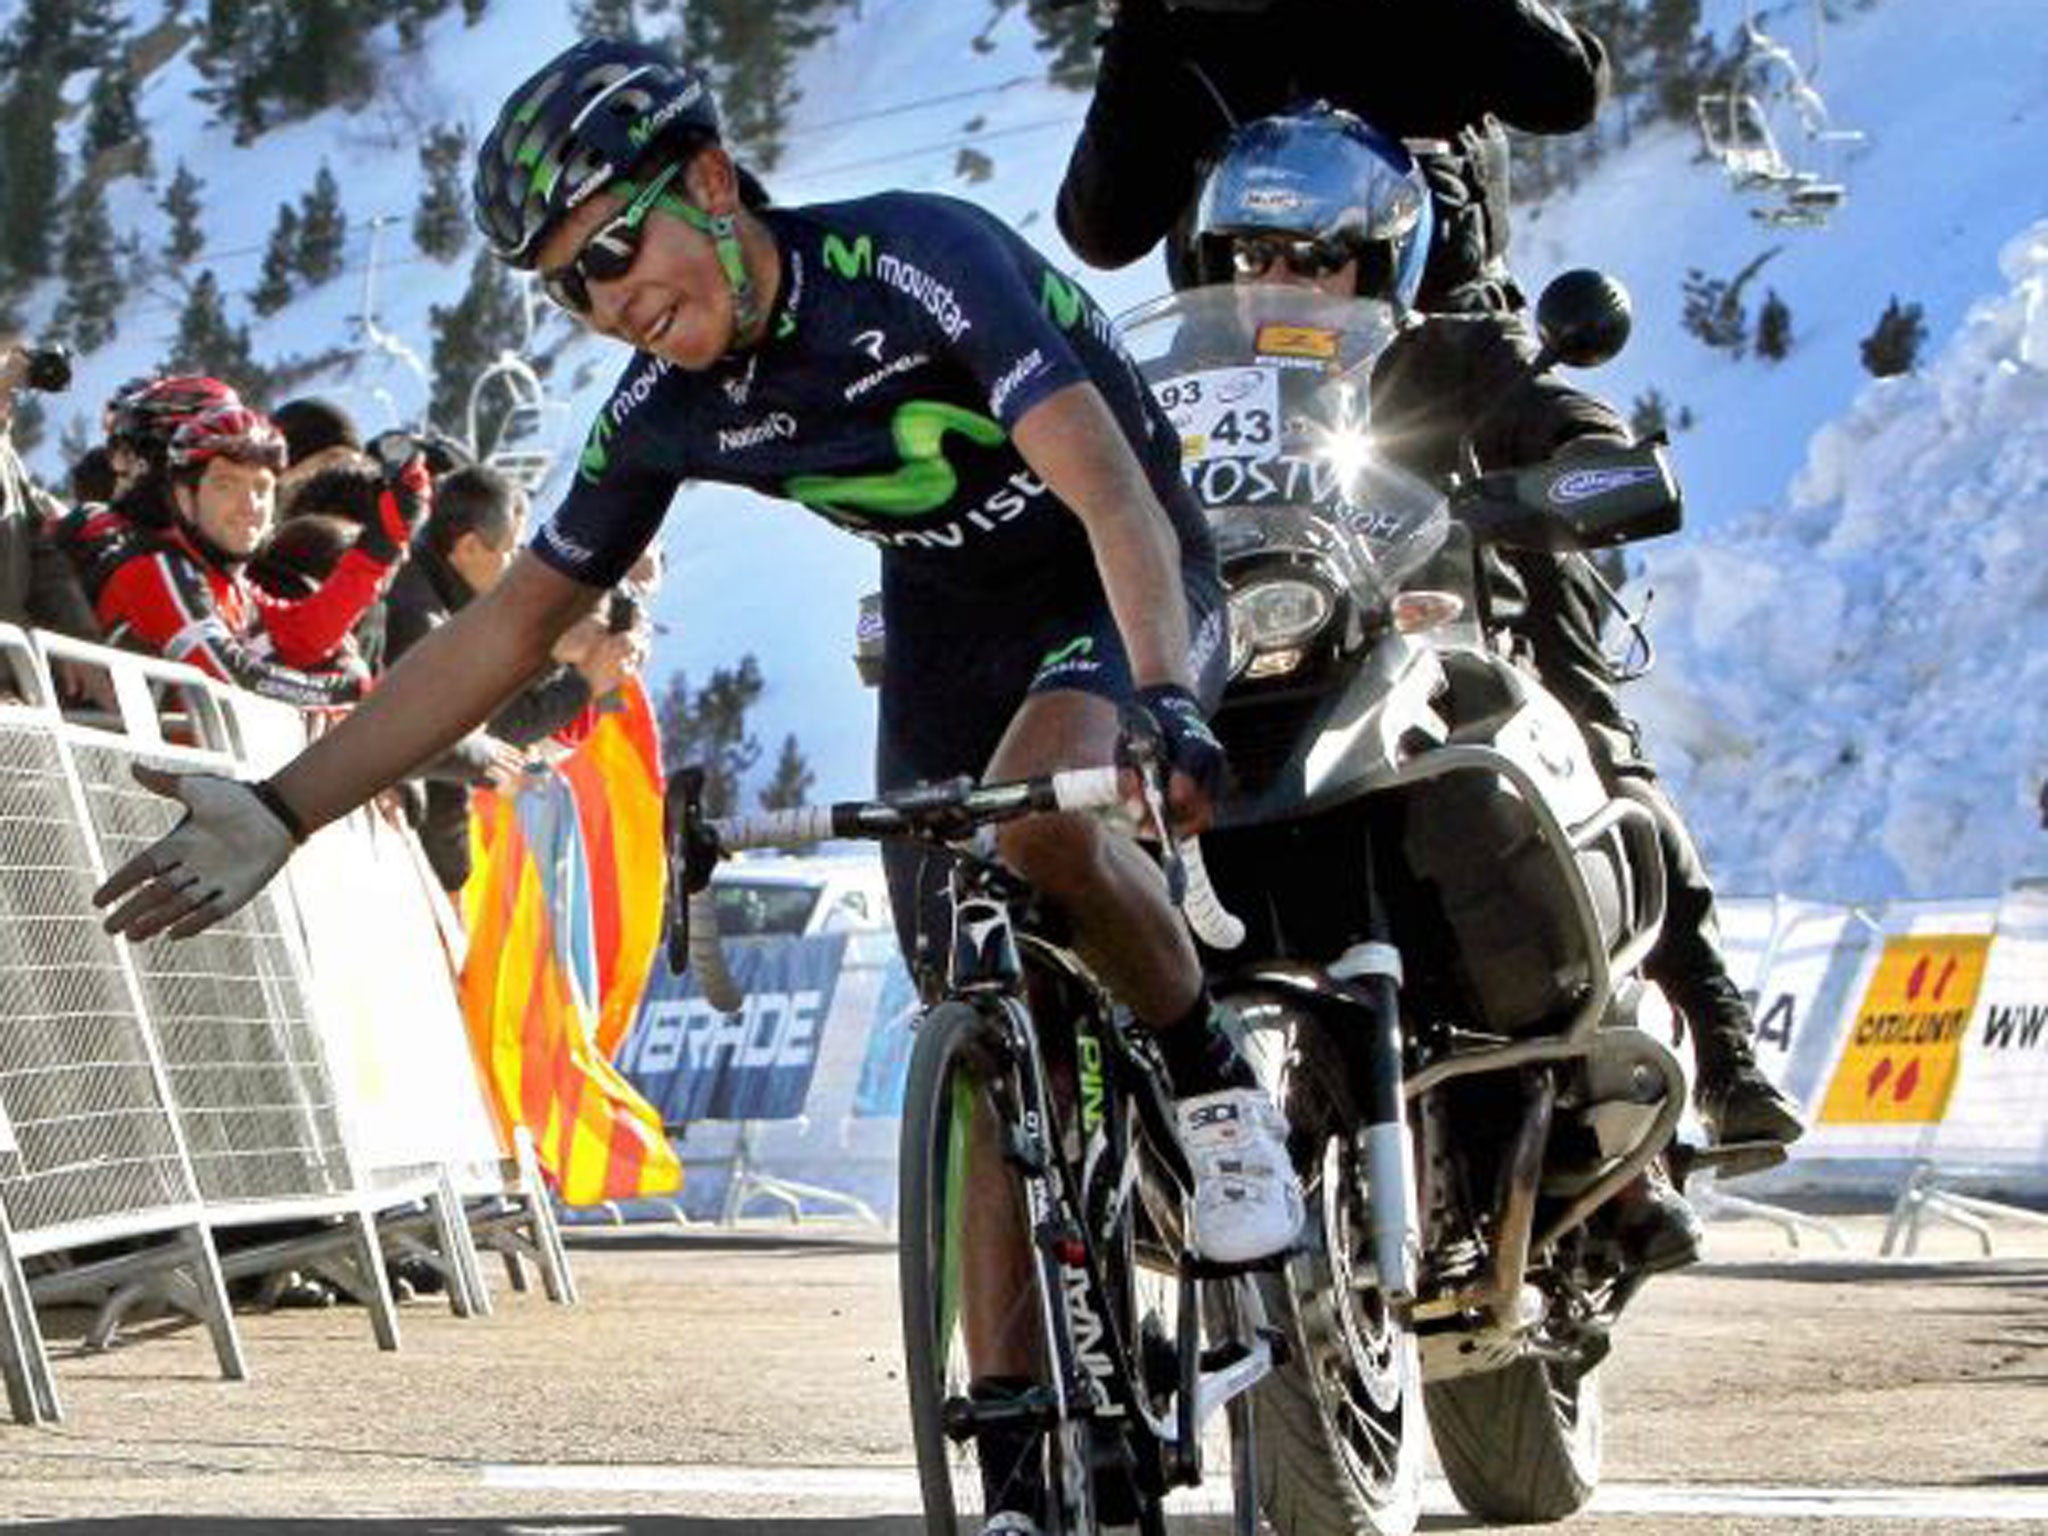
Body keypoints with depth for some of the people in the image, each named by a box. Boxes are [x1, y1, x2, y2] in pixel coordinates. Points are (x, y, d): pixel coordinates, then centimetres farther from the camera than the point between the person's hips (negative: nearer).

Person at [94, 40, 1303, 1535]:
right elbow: (510, 627, -2)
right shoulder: (671, 410, -10)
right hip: (952, 628, 6)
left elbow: (1104, 484, -40)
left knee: (1040, 818, -38)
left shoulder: (916, 261, -29)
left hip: (1131, 591, -6)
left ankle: (1218, 1086, -12)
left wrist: (1165, 704, -57)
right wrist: (282, 812, -9)